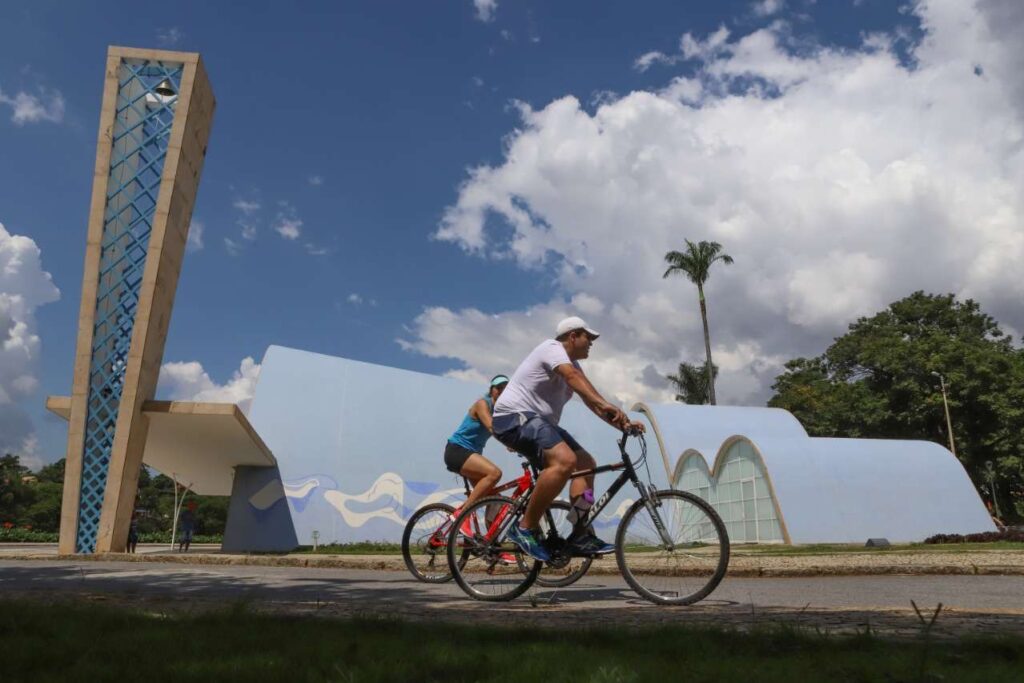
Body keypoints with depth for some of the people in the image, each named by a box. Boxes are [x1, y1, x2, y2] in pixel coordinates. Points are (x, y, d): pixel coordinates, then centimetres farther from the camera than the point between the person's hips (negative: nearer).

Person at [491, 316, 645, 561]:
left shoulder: (572, 364, 21)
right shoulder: (553, 348, -8)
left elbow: (591, 403, 15)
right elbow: (573, 376, -28)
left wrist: (622, 423, 2)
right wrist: (604, 405, -42)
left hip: (539, 422, 11)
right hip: (515, 417, -11)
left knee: (586, 463, 6)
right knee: (565, 460, -31)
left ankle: (581, 536, 3)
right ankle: (525, 529, -22)